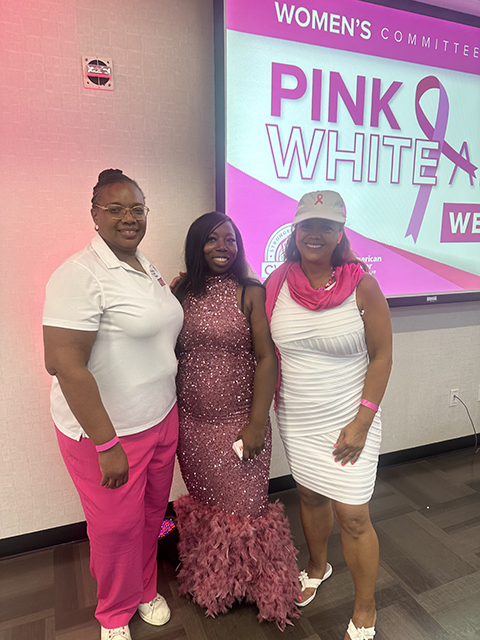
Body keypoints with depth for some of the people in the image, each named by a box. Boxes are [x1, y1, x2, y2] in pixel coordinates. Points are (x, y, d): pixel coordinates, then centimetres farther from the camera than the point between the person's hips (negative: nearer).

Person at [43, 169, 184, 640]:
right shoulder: (81, 274, -20)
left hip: (161, 420, 7)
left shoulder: (146, 267, 7)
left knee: (151, 515, 22)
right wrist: (106, 445, -22)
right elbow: (64, 364, -24)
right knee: (117, 528, 12)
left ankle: (145, 590, 49)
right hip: (106, 431, -7)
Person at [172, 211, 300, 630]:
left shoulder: (251, 293, -7)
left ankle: (255, 584, 35)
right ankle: (209, 580, 44)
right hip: (192, 421, 3)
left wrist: (257, 423, -14)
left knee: (243, 506, 8)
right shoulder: (182, 293, 2)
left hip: (239, 420, -3)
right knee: (204, 504, 18)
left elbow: (266, 359, -10)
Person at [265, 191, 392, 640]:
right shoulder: (277, 284, -4)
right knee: (310, 496, 21)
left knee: (352, 517, 5)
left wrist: (363, 421, -13)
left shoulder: (362, 285, -12)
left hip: (347, 421, -3)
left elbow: (382, 356, -10)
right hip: (295, 419, 3)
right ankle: (317, 567, 51)